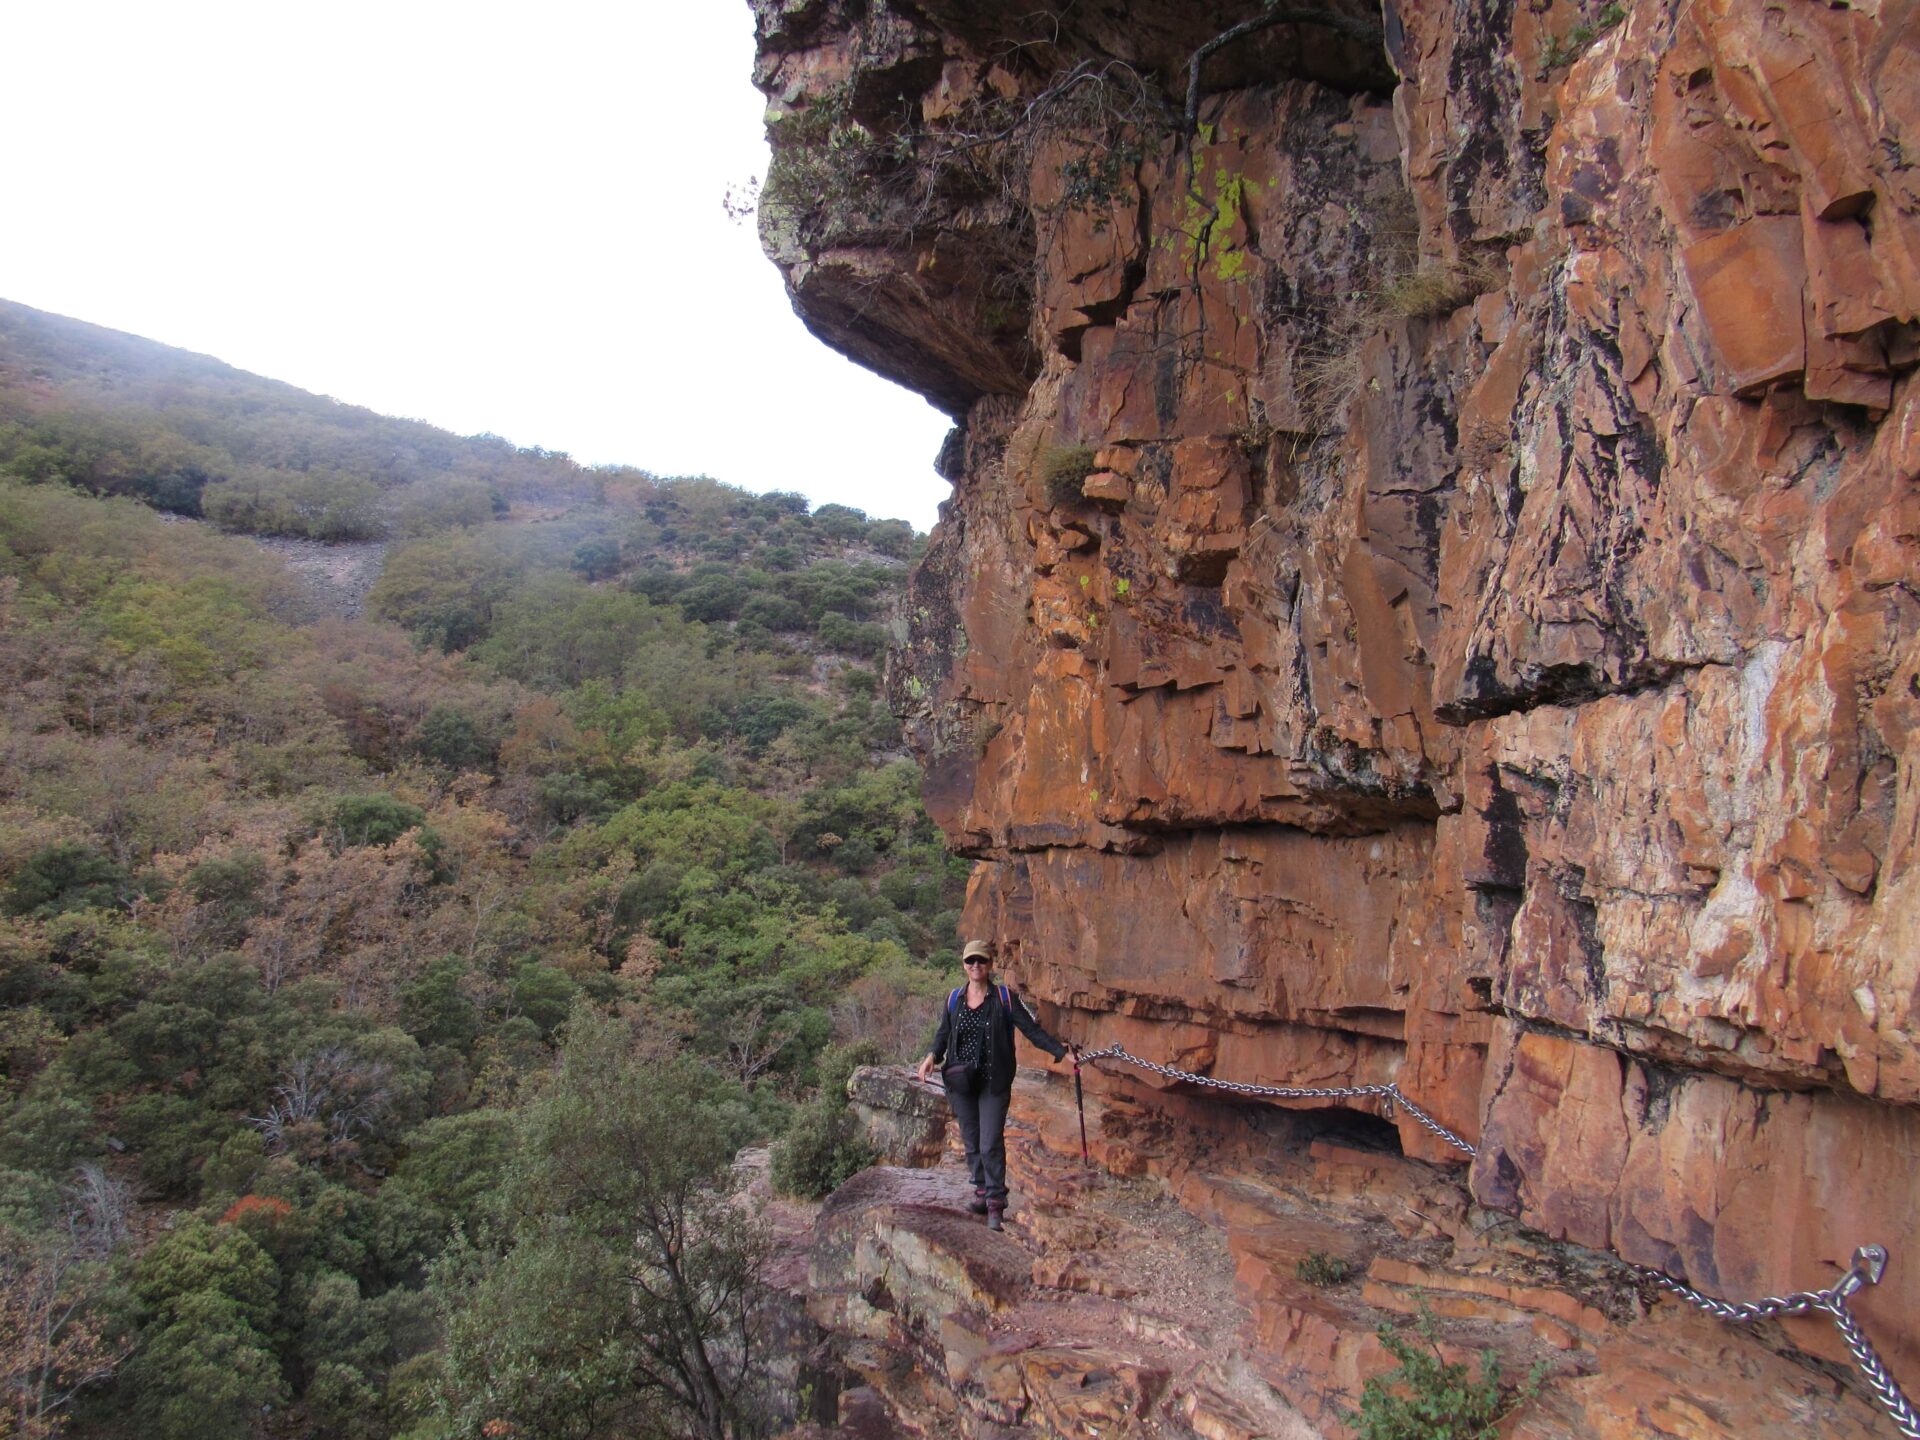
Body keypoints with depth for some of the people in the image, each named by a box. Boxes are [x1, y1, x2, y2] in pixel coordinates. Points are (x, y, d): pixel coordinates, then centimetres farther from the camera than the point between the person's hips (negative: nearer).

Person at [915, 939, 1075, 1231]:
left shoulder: (1004, 998, -3)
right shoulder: (954, 999, 6)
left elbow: (1031, 1029, -4)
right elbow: (943, 1035, 16)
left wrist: (1060, 1051, -13)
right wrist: (933, 1056, -3)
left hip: (993, 1083, -3)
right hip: (960, 1083, 3)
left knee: (991, 1144, -9)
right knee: (972, 1142, 9)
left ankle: (995, 1204, -2)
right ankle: (982, 1192, 24)